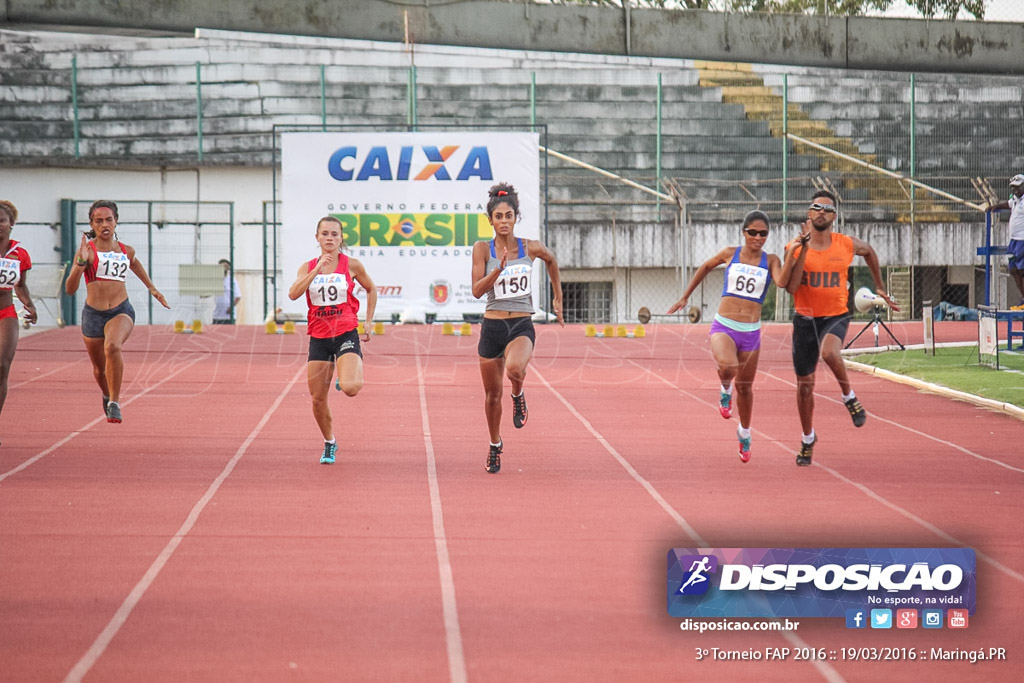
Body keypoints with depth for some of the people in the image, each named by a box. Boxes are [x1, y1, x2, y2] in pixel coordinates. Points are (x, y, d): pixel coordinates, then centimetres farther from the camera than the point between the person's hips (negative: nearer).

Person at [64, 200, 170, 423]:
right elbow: (70, 289, -16)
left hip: (121, 311, 0)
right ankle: (107, 395, 51)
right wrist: (80, 263, -31)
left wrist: (152, 288, 40)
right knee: (100, 368, 15)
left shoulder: (126, 251, 6)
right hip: (93, 314, 0)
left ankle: (114, 403, -24)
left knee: (112, 346, -33)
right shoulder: (87, 250, -6)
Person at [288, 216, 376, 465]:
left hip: (346, 334, -3)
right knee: (317, 399, 4)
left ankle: (347, 379, 13)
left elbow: (371, 289, 17)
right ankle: (329, 444, 28)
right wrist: (317, 269, -19)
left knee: (350, 388, -26)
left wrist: (368, 322, 11)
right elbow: (293, 293, -12)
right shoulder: (308, 267, 5)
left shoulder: (351, 265, 0)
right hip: (318, 338, 3)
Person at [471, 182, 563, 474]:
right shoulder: (483, 249, -3)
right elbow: (477, 290, -11)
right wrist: (499, 269, -25)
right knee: (492, 393, 11)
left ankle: (518, 395, 3)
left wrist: (558, 298, 25)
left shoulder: (530, 248, -1)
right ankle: (495, 445, 35)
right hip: (492, 326, 1)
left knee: (514, 368, -34)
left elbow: (551, 260, 21)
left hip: (522, 326, -1)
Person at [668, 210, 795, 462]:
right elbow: (705, 267, 20)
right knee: (728, 366, -34)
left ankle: (744, 432, 39)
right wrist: (685, 297, 24)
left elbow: (781, 281, -18)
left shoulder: (770, 260, 2)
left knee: (745, 387, 14)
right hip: (724, 327, -2)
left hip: (750, 332, 2)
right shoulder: (730, 254, 2)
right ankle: (725, 392, 2)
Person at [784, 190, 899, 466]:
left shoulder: (847, 245, -4)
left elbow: (869, 251, 20)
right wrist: (803, 250, -23)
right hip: (805, 317, 1)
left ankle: (849, 396, -8)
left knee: (829, 352, -36)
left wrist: (879, 287, 23)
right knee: (805, 383, 9)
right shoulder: (795, 247, -7)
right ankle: (808, 439, 31)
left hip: (836, 316, -1)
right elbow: (790, 287, -19)